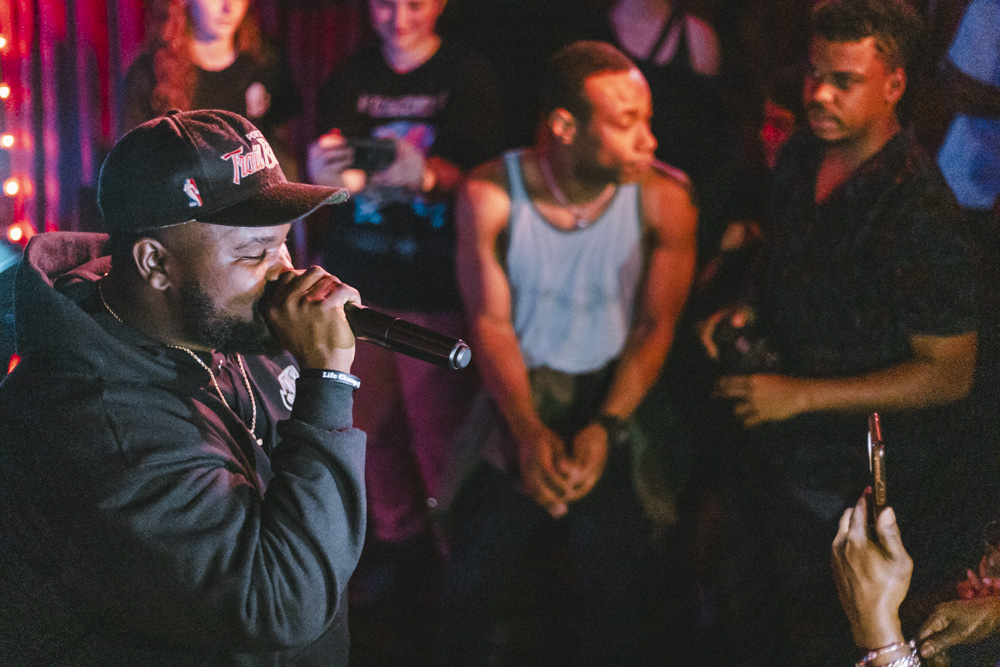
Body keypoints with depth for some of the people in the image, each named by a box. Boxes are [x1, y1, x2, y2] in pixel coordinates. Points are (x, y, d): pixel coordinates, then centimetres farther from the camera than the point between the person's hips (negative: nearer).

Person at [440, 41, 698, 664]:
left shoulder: (664, 199, -14)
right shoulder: (491, 194, -12)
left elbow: (657, 325, -9)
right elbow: (491, 320, -8)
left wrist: (605, 427, -22)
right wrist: (529, 432, -22)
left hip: (615, 404, -1)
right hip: (518, 401, 1)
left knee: (613, 600, 0)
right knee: (472, 587, 8)